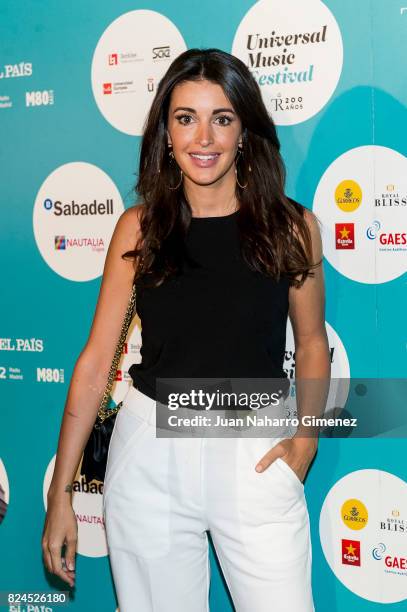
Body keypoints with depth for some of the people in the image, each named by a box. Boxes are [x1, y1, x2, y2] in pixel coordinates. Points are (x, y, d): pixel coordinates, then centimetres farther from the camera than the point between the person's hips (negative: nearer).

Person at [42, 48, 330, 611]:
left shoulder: (292, 227, -3)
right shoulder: (139, 228, -2)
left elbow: (312, 345, 9)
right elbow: (96, 359, -2)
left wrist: (306, 437, -6)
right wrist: (60, 492, -3)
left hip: (254, 456, 0)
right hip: (151, 451, 1)